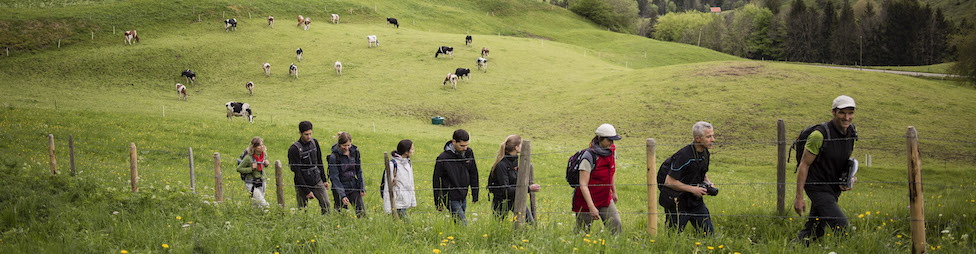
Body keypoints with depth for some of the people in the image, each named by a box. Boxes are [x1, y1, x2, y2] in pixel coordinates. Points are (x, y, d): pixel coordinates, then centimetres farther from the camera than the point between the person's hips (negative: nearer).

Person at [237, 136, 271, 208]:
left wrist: (266, 163, -3)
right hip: (251, 184, -6)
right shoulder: (249, 158, -20)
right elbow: (239, 169, -11)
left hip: (261, 183, 6)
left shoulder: (264, 154, -3)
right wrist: (251, 169, -23)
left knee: (257, 204, 15)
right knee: (263, 204, -16)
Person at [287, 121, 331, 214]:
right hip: (302, 184, -5)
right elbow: (297, 172, -17)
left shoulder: (314, 142, 3)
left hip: (317, 181, 5)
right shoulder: (294, 149, -16)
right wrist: (307, 191, -18)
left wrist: (324, 180, 11)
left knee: (326, 204, -4)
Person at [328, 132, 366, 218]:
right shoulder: (334, 156, -15)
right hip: (340, 189, -4)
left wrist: (362, 187, 3)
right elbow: (335, 178, -15)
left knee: (362, 213, 1)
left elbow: (359, 171, 8)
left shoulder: (355, 151, -2)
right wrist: (342, 196, -21)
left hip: (353, 187, 4)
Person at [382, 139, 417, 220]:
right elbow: (387, 186, -12)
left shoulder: (408, 164, 13)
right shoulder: (393, 164, -11)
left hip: (406, 203, 7)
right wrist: (388, 208, -14)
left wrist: (413, 201, 17)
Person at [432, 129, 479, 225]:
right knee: (463, 224, -10)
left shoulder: (469, 153, -1)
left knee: (459, 222, 13)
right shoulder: (443, 158, -17)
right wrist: (438, 203, -5)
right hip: (451, 198, -5)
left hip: (463, 197, 6)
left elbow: (473, 174, 12)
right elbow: (437, 181, -9)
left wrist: (475, 195, 12)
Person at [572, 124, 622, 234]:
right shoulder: (589, 156, -23)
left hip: (605, 199, 6)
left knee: (616, 226, -9)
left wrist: (614, 191, 25)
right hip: (587, 200, -6)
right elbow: (583, 185, -25)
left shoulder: (612, 150, -1)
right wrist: (591, 208, -30)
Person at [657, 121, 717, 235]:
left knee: (709, 233, 4)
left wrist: (708, 183, 0)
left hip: (695, 200, 7)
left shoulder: (705, 153, 3)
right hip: (677, 202, -7)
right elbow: (669, 182, -22)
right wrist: (693, 189, -21)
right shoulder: (684, 156, -23)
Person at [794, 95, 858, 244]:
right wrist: (799, 197, -15)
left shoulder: (852, 132, 1)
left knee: (814, 231, 11)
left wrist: (851, 178, -4)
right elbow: (804, 165, -15)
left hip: (834, 188, 7)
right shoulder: (820, 135, -21)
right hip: (818, 187, -7)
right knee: (842, 226, -16)